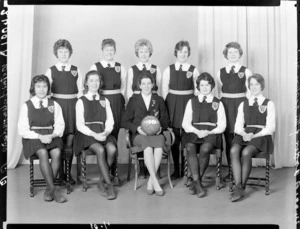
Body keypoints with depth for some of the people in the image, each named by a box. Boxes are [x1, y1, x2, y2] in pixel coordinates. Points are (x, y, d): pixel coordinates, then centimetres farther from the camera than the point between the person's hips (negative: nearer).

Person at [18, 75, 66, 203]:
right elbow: (22, 130, 0)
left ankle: (49, 189, -17)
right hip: (33, 137, -1)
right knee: (43, 153, -33)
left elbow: (59, 125, 7)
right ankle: (54, 190, -27)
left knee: (56, 153, -30)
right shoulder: (26, 106, 6)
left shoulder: (54, 105, 11)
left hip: (51, 136, 2)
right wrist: (39, 136, -15)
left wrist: (52, 135, -15)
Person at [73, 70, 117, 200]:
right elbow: (80, 125, -2)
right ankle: (109, 184, -25)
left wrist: (106, 132, -12)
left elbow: (110, 121, 11)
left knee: (112, 149, -29)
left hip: (103, 133, 3)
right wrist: (94, 134, -17)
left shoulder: (105, 101, 18)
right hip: (87, 133, -3)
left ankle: (101, 182, -13)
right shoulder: (81, 101, 7)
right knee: (100, 150, -33)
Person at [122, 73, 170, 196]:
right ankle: (155, 182, -35)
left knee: (159, 144, -36)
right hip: (139, 134, -1)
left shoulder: (159, 100, 18)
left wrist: (161, 127, -4)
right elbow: (125, 121, 9)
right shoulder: (133, 100, 12)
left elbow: (165, 119, 18)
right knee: (148, 146, -37)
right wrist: (137, 128, -10)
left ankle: (150, 181, -28)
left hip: (156, 133, 1)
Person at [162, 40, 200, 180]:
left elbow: (197, 89, 4)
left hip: (188, 103, -1)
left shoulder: (193, 70, 3)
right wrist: (166, 104, 1)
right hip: (172, 103, 1)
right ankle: (176, 170, 13)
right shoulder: (168, 70, 6)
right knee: (174, 136, 3)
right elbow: (164, 89, 6)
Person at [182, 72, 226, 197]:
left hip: (211, 133, -1)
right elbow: (185, 123, 11)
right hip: (193, 132, 1)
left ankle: (195, 182, -21)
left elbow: (221, 125, 8)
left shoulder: (218, 103, 17)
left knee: (205, 149, -34)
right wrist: (196, 131, -9)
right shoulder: (192, 102, 20)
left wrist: (208, 132, -10)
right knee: (190, 148, -32)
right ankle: (198, 183, -33)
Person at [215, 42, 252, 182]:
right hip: (225, 105, 2)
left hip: (241, 105, -2)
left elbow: (249, 92, 1)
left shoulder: (246, 72, 3)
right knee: (228, 139, 4)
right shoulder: (221, 72, 11)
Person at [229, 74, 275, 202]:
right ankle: (238, 187, -32)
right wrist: (244, 134, -10)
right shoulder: (243, 104, 20)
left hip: (261, 136, -3)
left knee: (246, 152, -34)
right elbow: (238, 126, 13)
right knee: (234, 150, -31)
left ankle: (242, 187, -21)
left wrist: (254, 136, -14)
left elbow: (270, 128, 0)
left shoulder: (269, 104, 9)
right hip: (244, 135, 3)